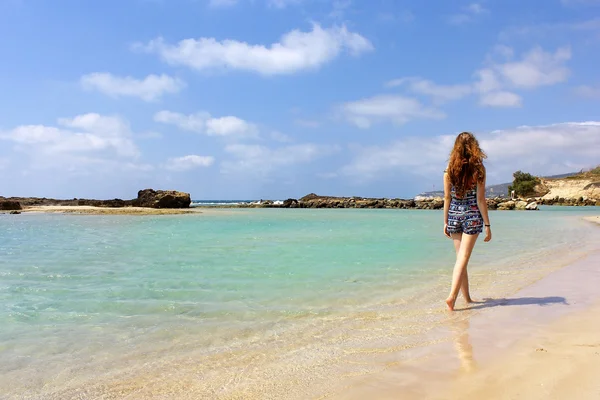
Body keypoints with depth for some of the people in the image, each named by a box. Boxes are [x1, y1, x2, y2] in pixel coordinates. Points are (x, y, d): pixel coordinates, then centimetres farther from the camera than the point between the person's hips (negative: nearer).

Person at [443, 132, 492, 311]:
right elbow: (480, 199, -8)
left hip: (454, 215, 3)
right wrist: (487, 224, -2)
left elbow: (447, 198, 2)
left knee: (460, 257, 14)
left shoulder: (449, 169, 0)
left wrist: (446, 222, 10)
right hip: (472, 215, -3)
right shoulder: (478, 168, -7)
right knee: (463, 258, -2)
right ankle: (452, 295, -14)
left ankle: (467, 298, 23)